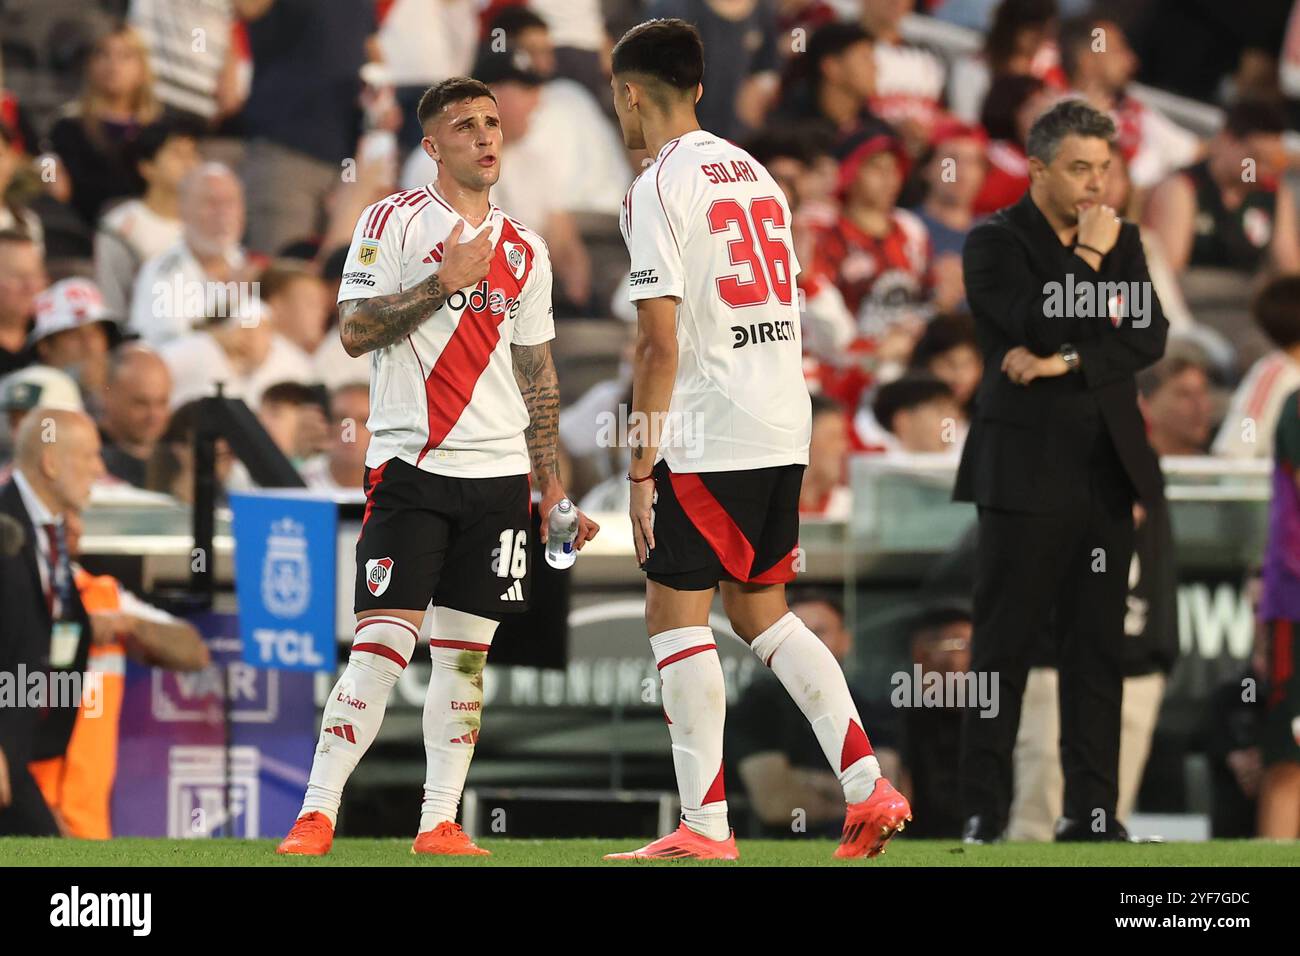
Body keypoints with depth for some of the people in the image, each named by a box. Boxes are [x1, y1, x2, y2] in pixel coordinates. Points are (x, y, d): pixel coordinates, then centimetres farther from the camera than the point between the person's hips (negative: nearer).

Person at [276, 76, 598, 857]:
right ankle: (316, 815, -11)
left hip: (499, 471, 5)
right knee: (383, 644, -12)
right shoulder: (395, 222, 0)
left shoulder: (524, 251, 15)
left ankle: (440, 823, 8)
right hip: (412, 465, -5)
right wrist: (444, 282, -15)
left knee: (466, 653, 4)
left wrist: (552, 487, 14)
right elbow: (355, 331, -8)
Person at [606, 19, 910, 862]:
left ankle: (706, 825, -4)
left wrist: (641, 470, -11)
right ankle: (868, 786, 7)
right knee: (760, 608, 17)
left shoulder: (660, 186, -9)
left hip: (708, 440, -8)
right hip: (787, 427, 8)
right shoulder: (756, 174, 16)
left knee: (676, 612, -1)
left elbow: (662, 342, -14)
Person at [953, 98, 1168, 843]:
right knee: (1005, 645, -2)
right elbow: (1041, 327, -17)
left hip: (1107, 471, 5)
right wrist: (1088, 259, -9)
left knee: (1100, 647, 5)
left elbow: (1150, 336, 0)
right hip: (1028, 468, -5)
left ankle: (1092, 810, 8)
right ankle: (985, 811, 0)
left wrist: (1065, 362, -12)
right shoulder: (995, 243, -3)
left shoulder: (1121, 241, 13)